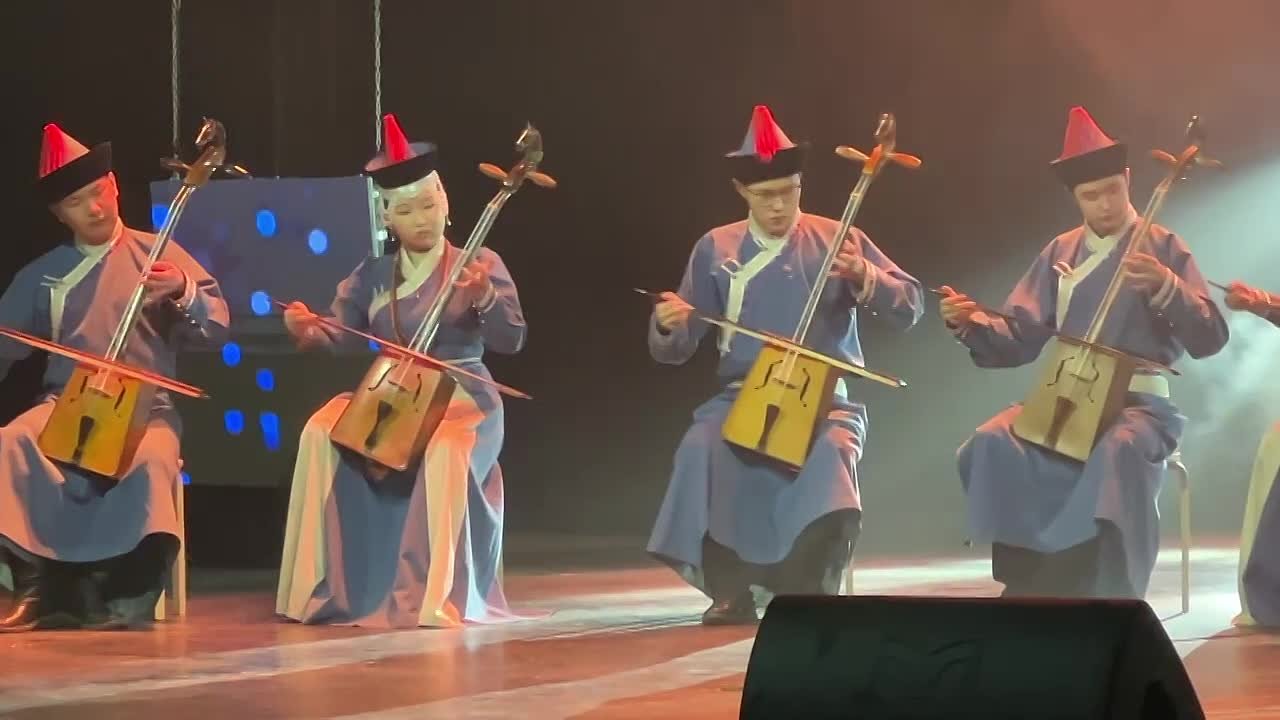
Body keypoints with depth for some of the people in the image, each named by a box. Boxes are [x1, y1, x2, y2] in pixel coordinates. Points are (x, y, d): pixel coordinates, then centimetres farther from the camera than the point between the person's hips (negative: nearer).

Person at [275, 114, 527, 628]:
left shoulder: (480, 265, 1)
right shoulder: (373, 276, 10)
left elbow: (512, 340, -8)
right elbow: (336, 335, 3)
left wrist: (484, 298, -28)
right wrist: (306, 327, -20)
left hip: (463, 397, -4)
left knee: (445, 451, -38)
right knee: (321, 432, -24)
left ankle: (439, 597, -33)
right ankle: (321, 587, -16)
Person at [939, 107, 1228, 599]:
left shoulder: (1162, 247, 2)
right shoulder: (1061, 253, 14)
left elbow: (1209, 339, -7)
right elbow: (1019, 340, 11)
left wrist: (1164, 288, -24)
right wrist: (971, 324, -9)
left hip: (1140, 401, -4)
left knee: (1120, 450, -40)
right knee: (992, 445, -25)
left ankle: (1104, 591, -31)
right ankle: (1029, 581, -16)